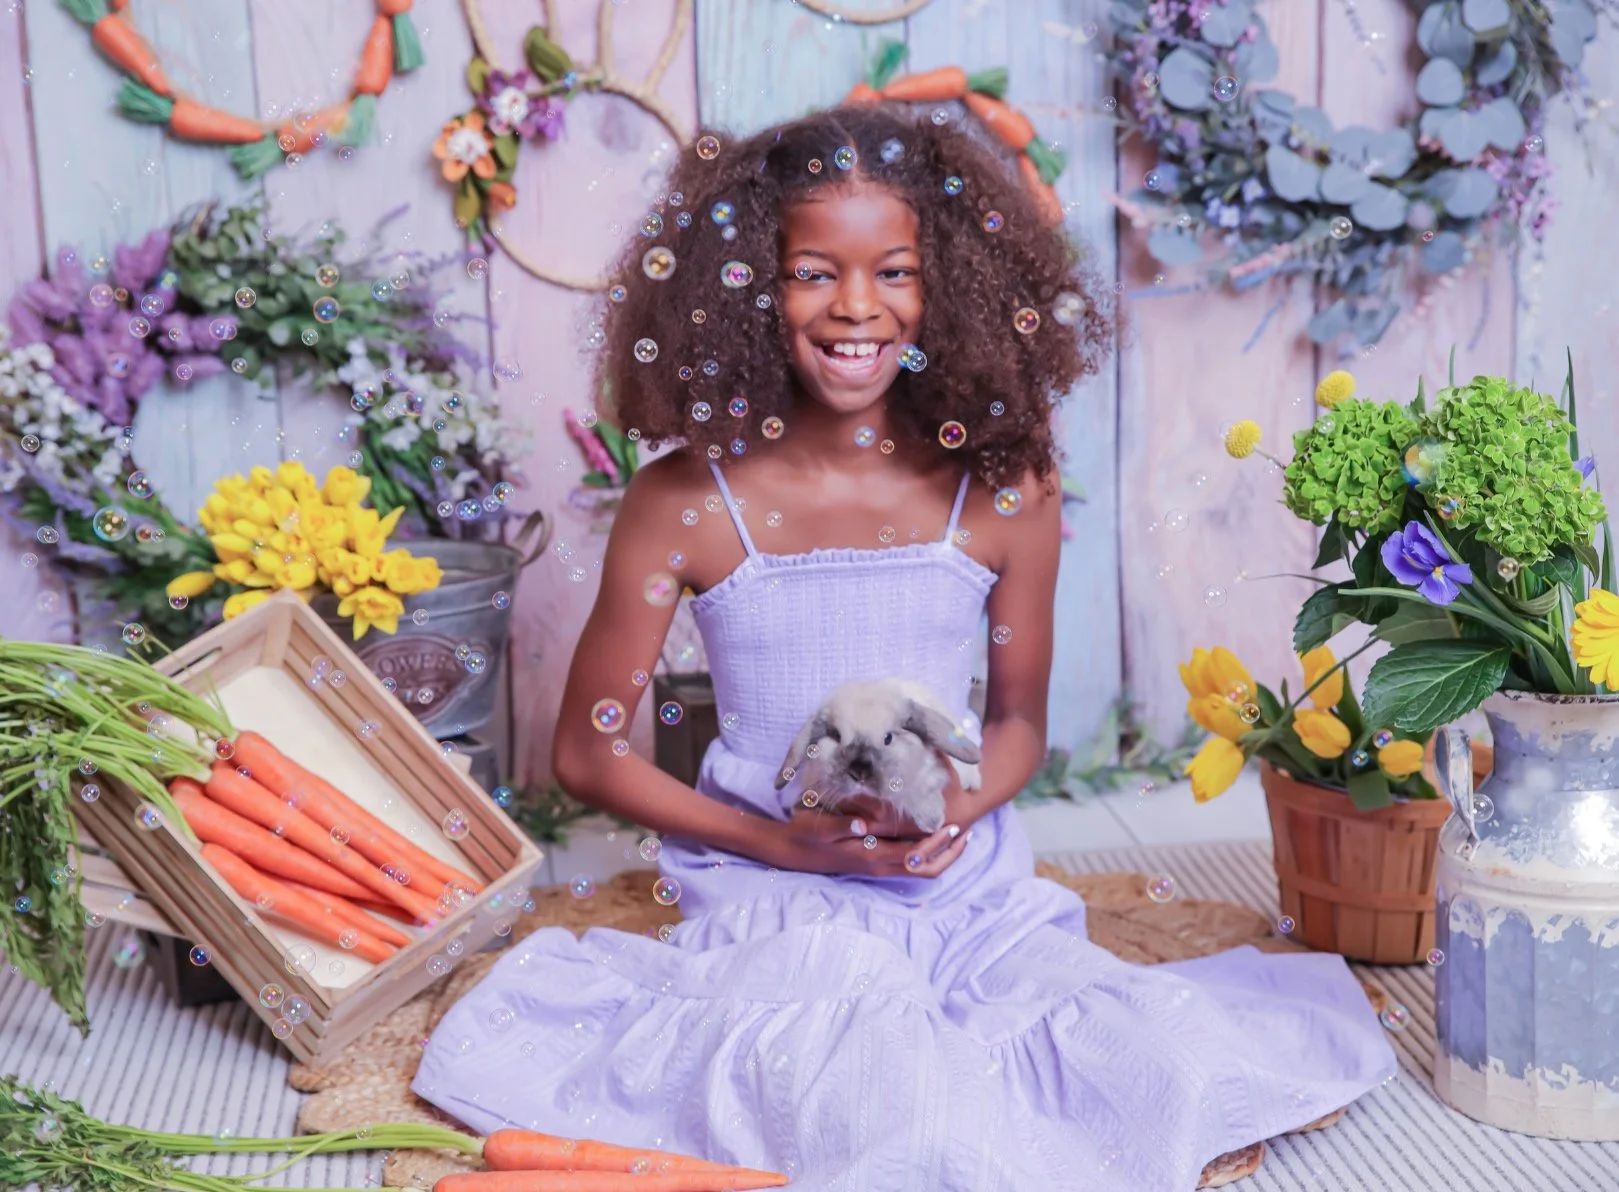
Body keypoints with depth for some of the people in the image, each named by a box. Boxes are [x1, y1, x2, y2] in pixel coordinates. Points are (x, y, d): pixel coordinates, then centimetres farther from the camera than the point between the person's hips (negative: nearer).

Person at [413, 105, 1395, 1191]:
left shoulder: (1006, 490, -2)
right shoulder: (687, 502, -8)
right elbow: (590, 752, 0)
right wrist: (783, 844, -11)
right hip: (774, 899, -2)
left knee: (1160, 1065, -19)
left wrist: (958, 810, -12)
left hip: (970, 888, 3)